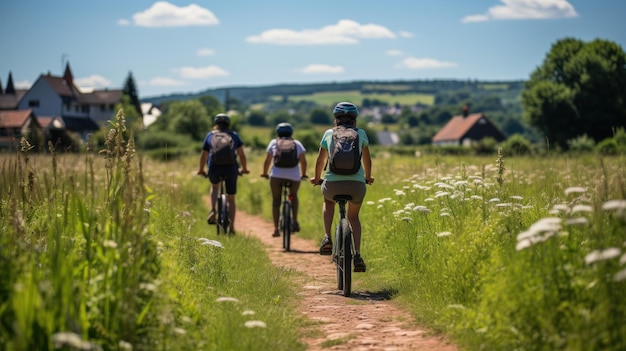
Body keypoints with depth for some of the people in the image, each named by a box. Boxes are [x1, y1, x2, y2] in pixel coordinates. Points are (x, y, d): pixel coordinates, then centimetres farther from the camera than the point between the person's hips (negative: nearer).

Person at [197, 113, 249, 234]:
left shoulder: (210, 135, 13)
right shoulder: (234, 135, 12)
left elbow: (203, 156, 14)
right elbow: (242, 155, 9)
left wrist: (201, 170, 29)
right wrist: (244, 169, 23)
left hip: (214, 168, 0)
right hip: (231, 168, 0)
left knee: (214, 186, 32)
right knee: (231, 199, 13)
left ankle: (212, 210, 9)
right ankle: (231, 227, 8)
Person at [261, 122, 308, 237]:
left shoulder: (274, 142, 13)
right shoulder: (297, 143, 14)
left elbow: (267, 160, 7)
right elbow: (303, 160, 4)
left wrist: (265, 173, 19)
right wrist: (303, 174, 17)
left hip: (276, 175, -1)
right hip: (294, 176, 1)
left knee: (276, 200, 11)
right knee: (294, 196, 26)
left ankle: (276, 228, 4)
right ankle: (295, 222, 11)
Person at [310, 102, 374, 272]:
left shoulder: (329, 134, 13)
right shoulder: (361, 134, 13)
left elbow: (320, 160, 23)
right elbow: (367, 159, 25)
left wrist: (316, 178, 41)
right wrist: (368, 177, 43)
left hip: (333, 183, 0)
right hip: (357, 183, 0)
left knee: (328, 201, 35)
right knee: (353, 216, 27)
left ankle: (327, 238, 15)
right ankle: (357, 255, 10)